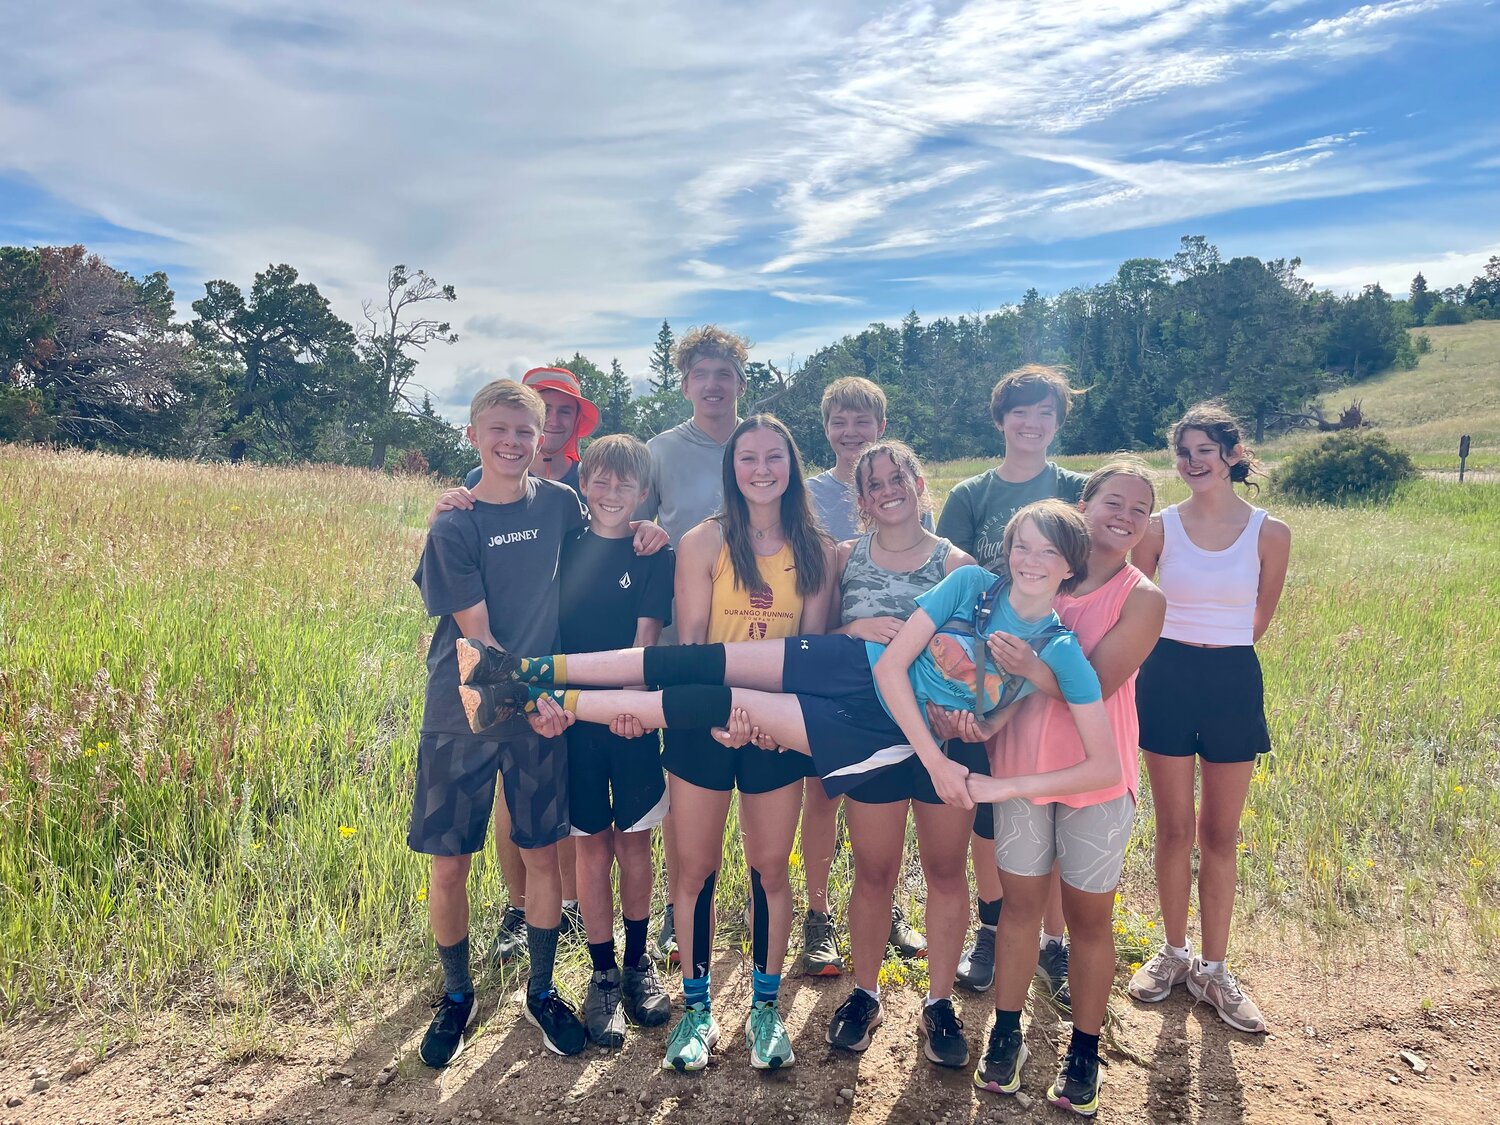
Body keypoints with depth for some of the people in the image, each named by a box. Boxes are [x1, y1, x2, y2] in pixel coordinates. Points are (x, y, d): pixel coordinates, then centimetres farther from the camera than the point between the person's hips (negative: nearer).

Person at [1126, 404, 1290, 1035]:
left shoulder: (1270, 533, -3)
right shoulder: (1160, 528, -4)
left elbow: (1259, 617, 10)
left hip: (1233, 683, 0)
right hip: (1167, 679, 0)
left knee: (1220, 833, 9)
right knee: (1174, 828, 8)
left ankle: (1213, 970, 23)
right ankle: (1174, 954, 26)